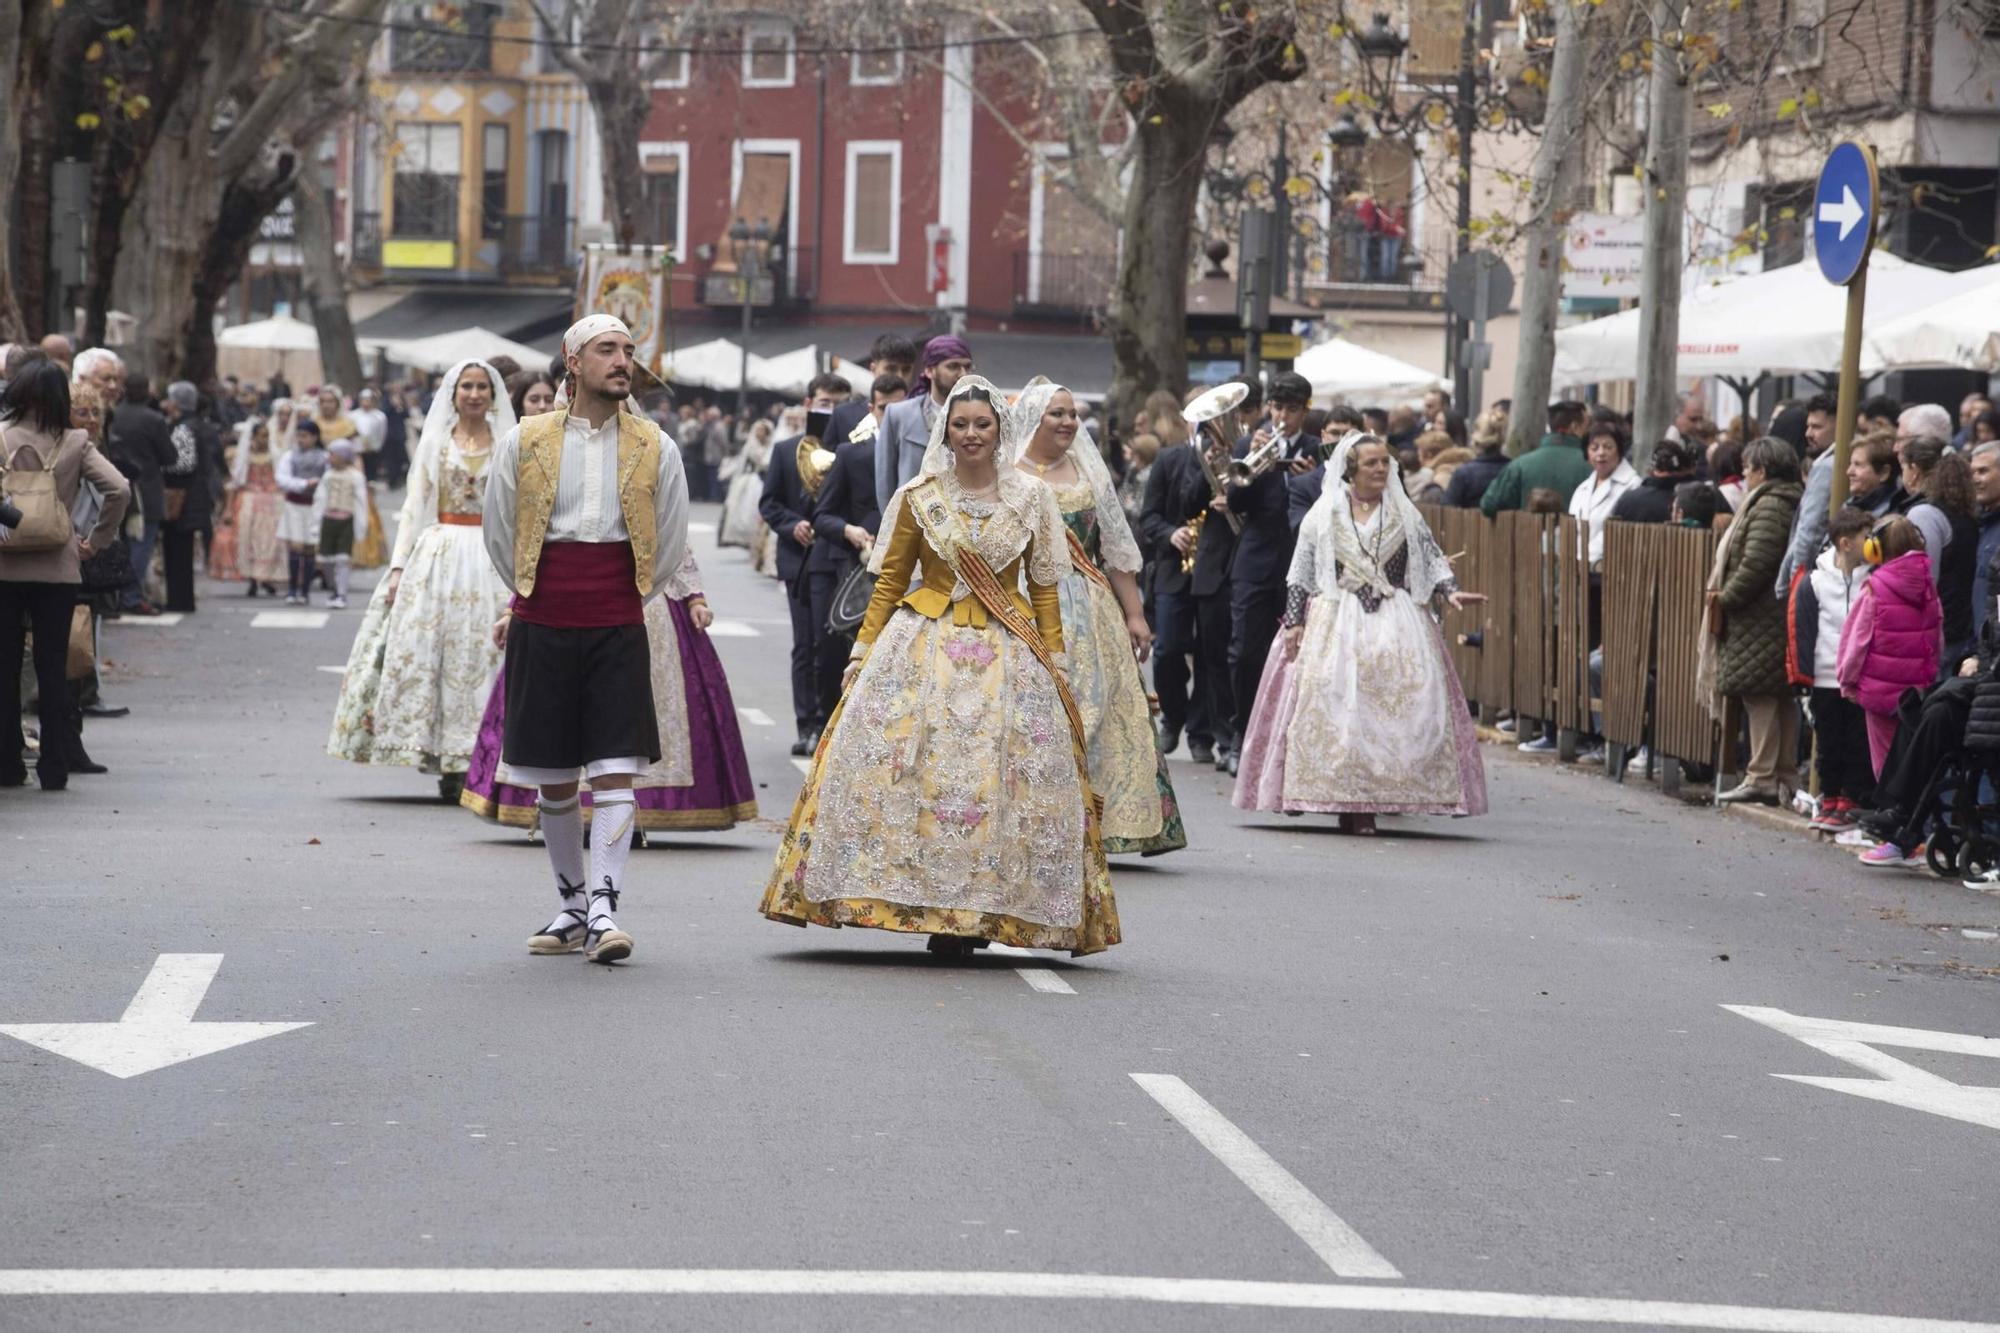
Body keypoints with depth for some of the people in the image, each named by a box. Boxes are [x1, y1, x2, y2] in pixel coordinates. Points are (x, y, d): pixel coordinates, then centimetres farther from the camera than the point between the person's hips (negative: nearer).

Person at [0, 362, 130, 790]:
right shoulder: (75, 443, -3)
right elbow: (119, 490, -10)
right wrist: (95, 541, 1)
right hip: (57, 569, 1)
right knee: (52, 667, 8)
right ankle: (54, 768, 7)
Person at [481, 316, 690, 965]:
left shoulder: (656, 449, 4)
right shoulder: (522, 443, 1)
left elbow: (669, 546, 15)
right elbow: (499, 535, 14)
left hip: (618, 630, 0)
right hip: (541, 629, 0)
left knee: (615, 771, -10)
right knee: (552, 780, 7)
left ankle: (603, 910, -11)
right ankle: (572, 905, 20)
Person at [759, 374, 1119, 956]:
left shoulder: (1032, 499, 5)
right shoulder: (918, 497, 5)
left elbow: (1045, 590, 8)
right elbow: (889, 580, 9)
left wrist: (1055, 663, 3)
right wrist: (863, 653, 5)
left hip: (1007, 656, 0)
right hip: (924, 647, 0)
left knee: (1001, 776, -6)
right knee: (914, 771, -10)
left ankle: (976, 912, 1)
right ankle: (930, 902, -4)